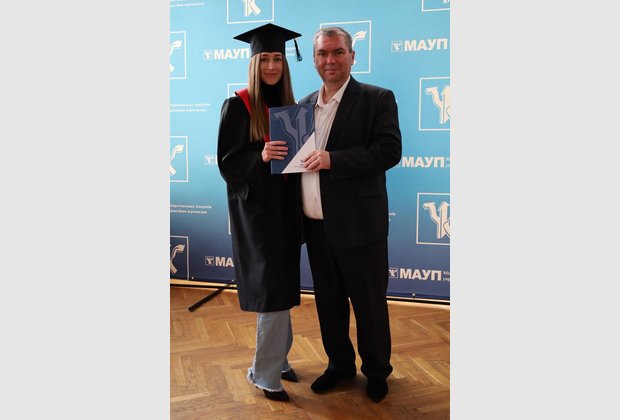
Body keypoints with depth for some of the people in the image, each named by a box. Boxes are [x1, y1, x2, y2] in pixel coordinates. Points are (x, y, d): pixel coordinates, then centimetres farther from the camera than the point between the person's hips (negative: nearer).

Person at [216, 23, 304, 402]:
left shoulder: (289, 105, 11)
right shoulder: (238, 106, -7)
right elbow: (227, 161, -11)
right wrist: (261, 156, -27)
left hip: (286, 207, 6)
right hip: (256, 208, -6)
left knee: (283, 286, 13)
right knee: (272, 289, -4)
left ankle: (277, 358, 29)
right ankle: (265, 373, 13)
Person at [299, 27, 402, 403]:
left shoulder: (378, 99, -4)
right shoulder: (304, 105, 12)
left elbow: (390, 150, -16)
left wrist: (333, 160, -22)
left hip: (359, 224, -5)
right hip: (317, 226, 5)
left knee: (369, 303, 9)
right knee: (328, 301, 17)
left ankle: (377, 371, 31)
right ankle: (340, 364, 37)